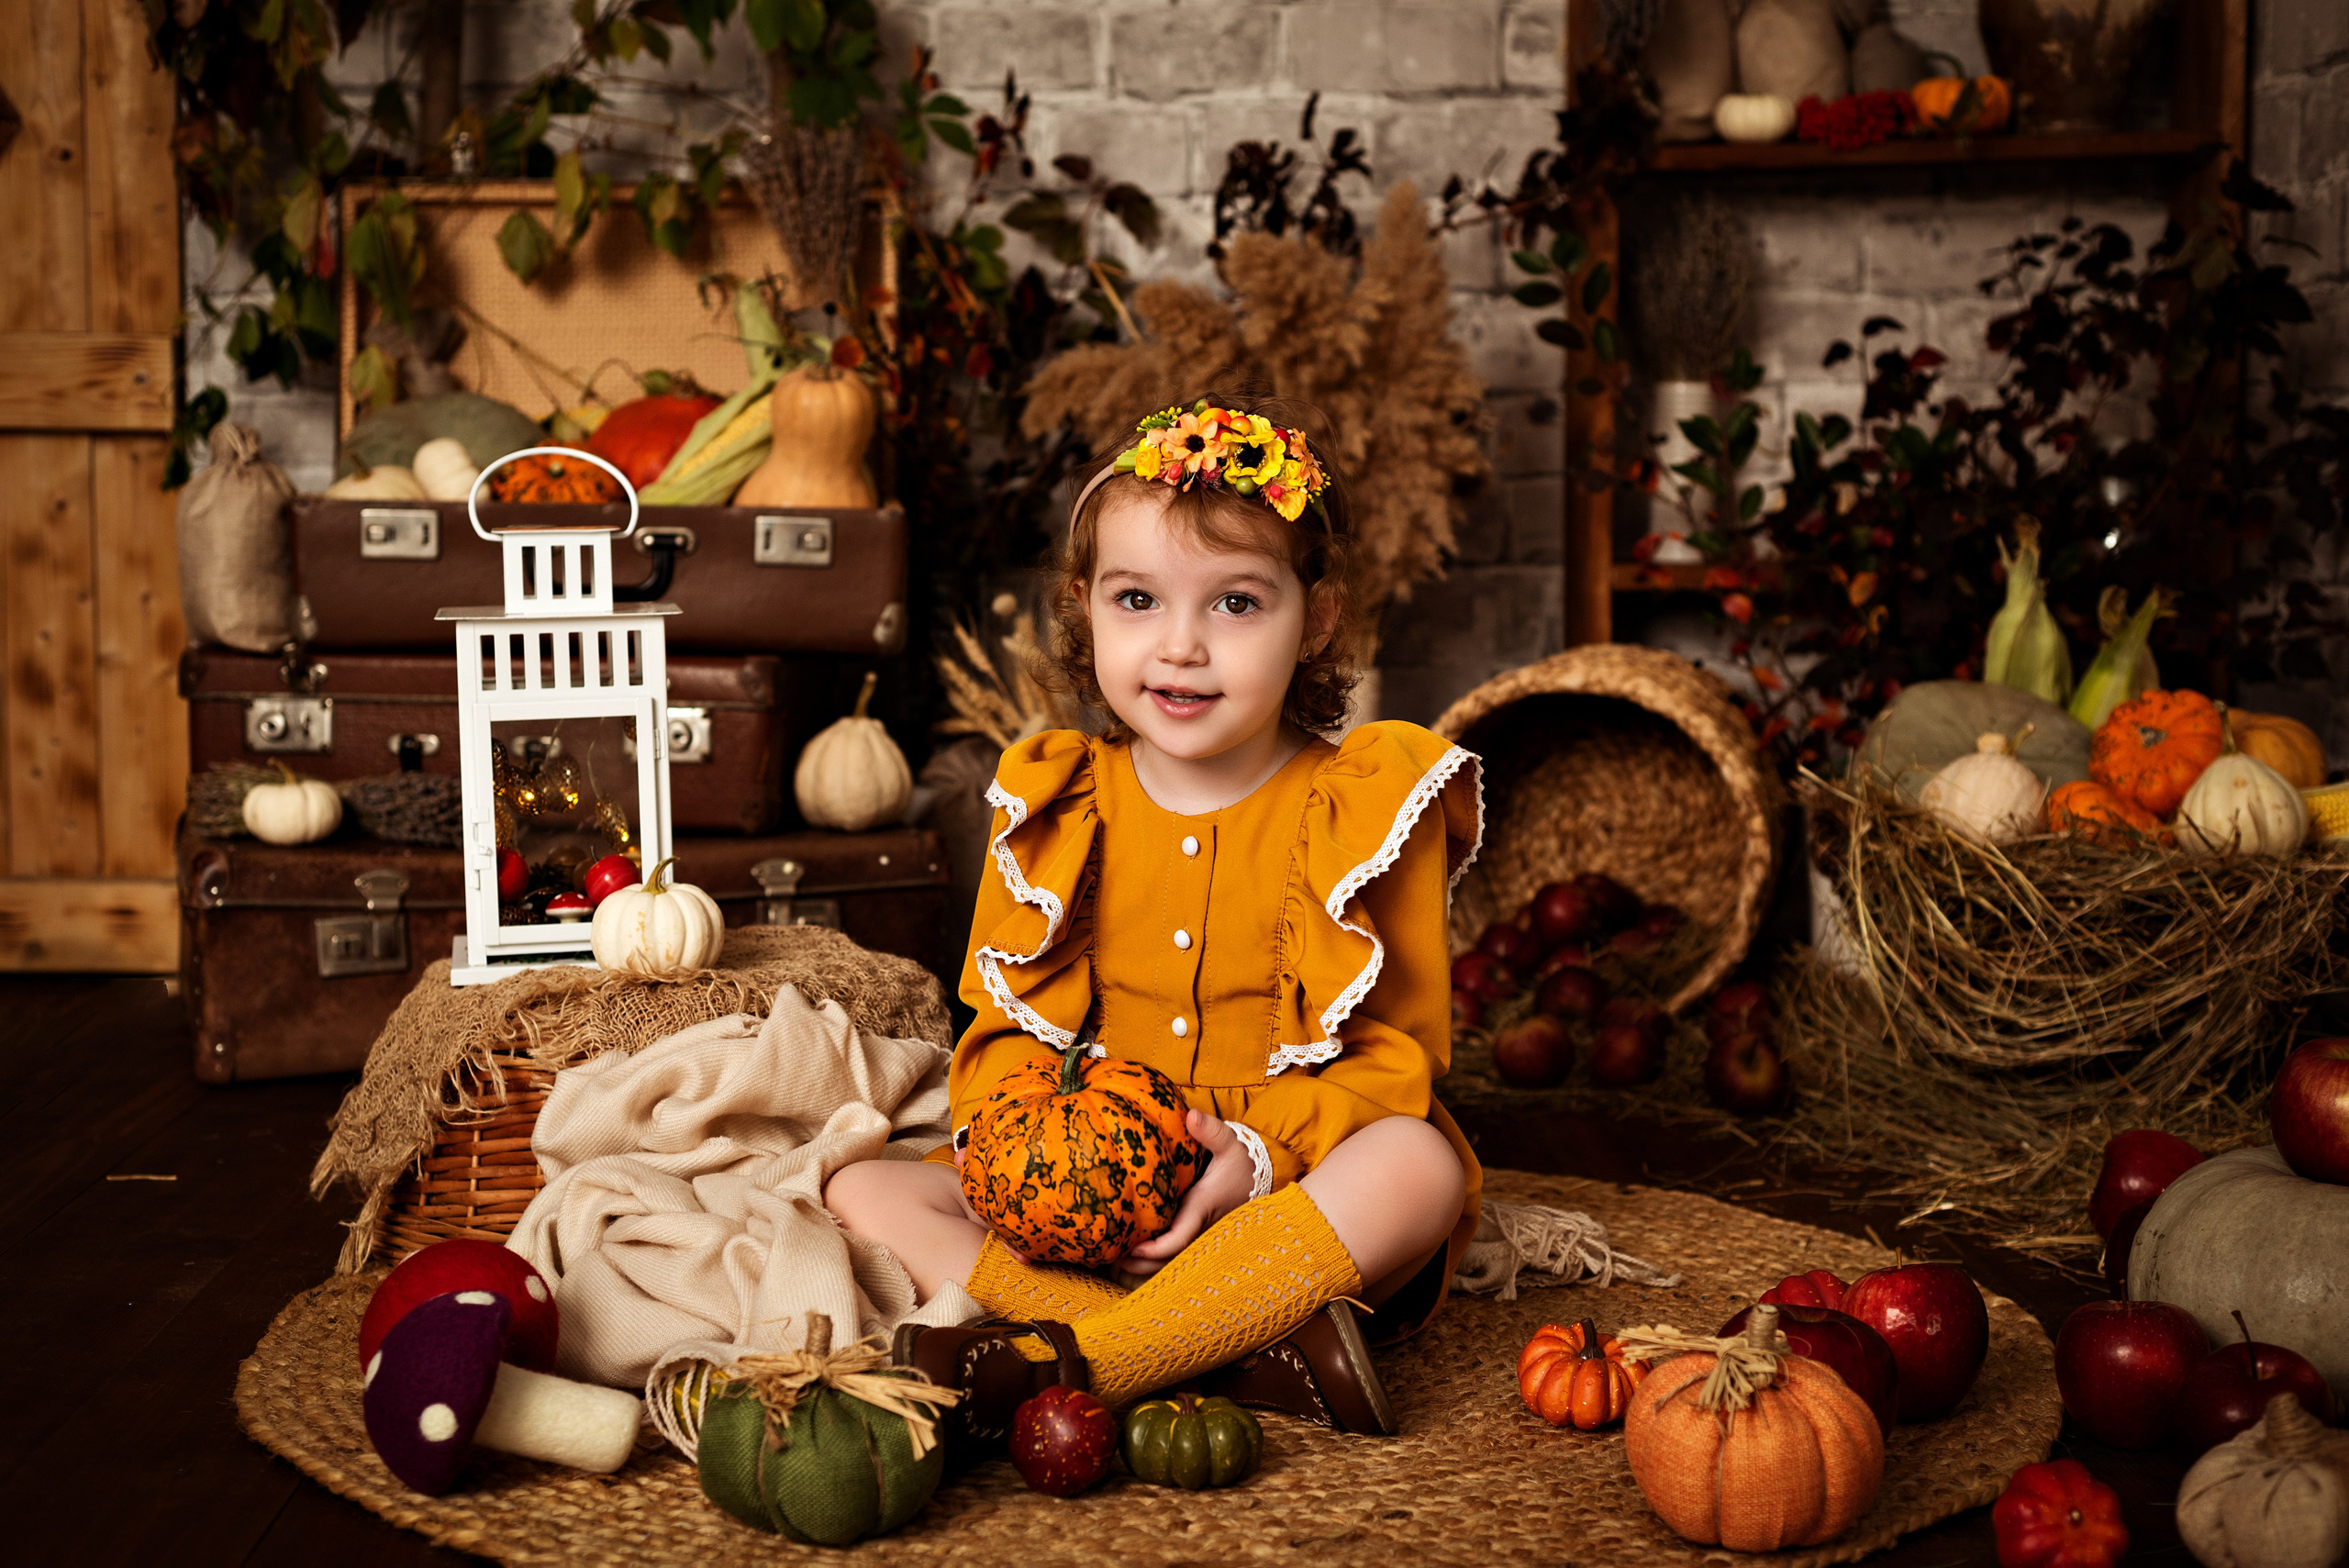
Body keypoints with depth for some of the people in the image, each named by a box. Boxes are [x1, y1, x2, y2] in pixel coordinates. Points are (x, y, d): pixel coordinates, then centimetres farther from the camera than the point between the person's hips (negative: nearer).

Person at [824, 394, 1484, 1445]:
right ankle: (1235, 1348, -33)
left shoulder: (1366, 809, -2)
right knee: (860, 1193, -16)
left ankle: (1052, 1361, -38)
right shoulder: (1053, 809, 7)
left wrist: (1261, 1149, -24)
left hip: (1293, 1210, -3)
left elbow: (1397, 1052, -6)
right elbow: (1004, 1028, 9)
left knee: (1417, 1166, -34)